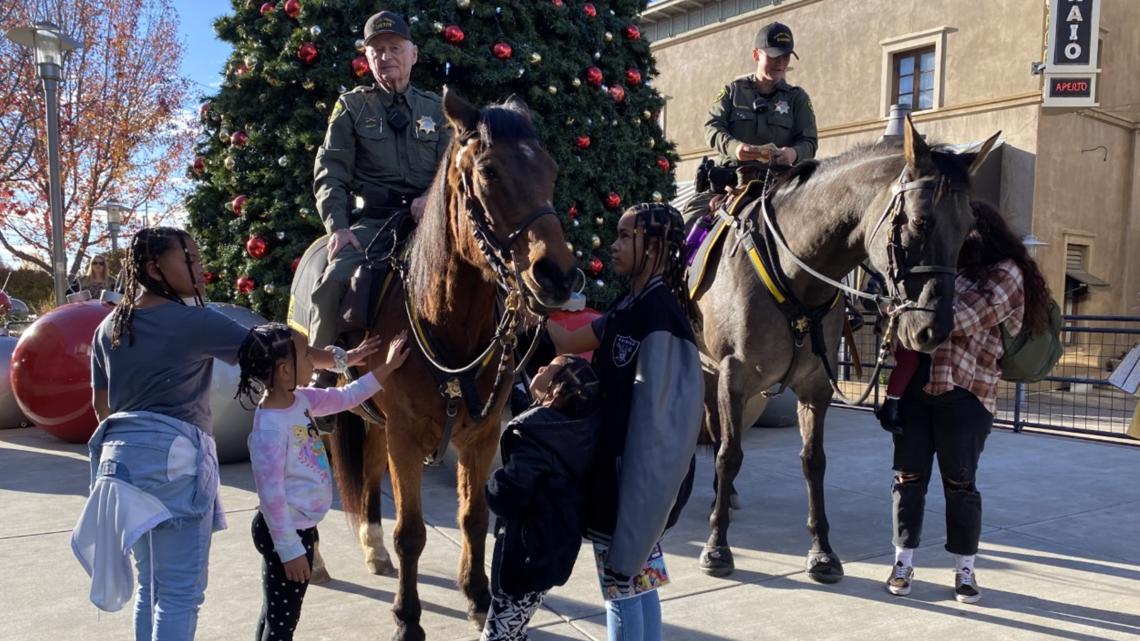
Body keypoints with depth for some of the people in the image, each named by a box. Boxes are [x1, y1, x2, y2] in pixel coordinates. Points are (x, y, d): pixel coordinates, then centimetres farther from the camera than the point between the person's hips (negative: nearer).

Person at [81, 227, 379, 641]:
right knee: (181, 593, 0)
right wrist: (341, 359, 5)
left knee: (149, 589, 19)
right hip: (173, 458, -8)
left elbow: (101, 404, 17)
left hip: (120, 457, 8)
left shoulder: (109, 327, 11)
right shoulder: (193, 321, -10)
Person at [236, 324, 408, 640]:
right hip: (286, 532, -9)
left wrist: (387, 367, 17)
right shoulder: (269, 428, -27)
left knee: (275, 615, 23)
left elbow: (346, 397, 14)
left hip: (300, 528, 9)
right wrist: (290, 550, -19)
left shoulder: (300, 400, -1)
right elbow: (271, 494, -24)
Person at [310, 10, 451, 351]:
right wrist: (338, 226, -13)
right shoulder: (352, 106, 10)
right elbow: (330, 173, 3)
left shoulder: (437, 109, 16)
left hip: (429, 218, 2)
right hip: (373, 220, -1)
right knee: (334, 282, -25)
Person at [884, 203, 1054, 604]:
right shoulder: (953, 268, 17)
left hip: (964, 394, -6)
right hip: (915, 386, 6)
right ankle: (904, 562, 18)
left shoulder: (1005, 275, -4)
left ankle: (965, 570, 19)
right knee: (908, 476, 7)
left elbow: (958, 319, -17)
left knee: (960, 483, 3)